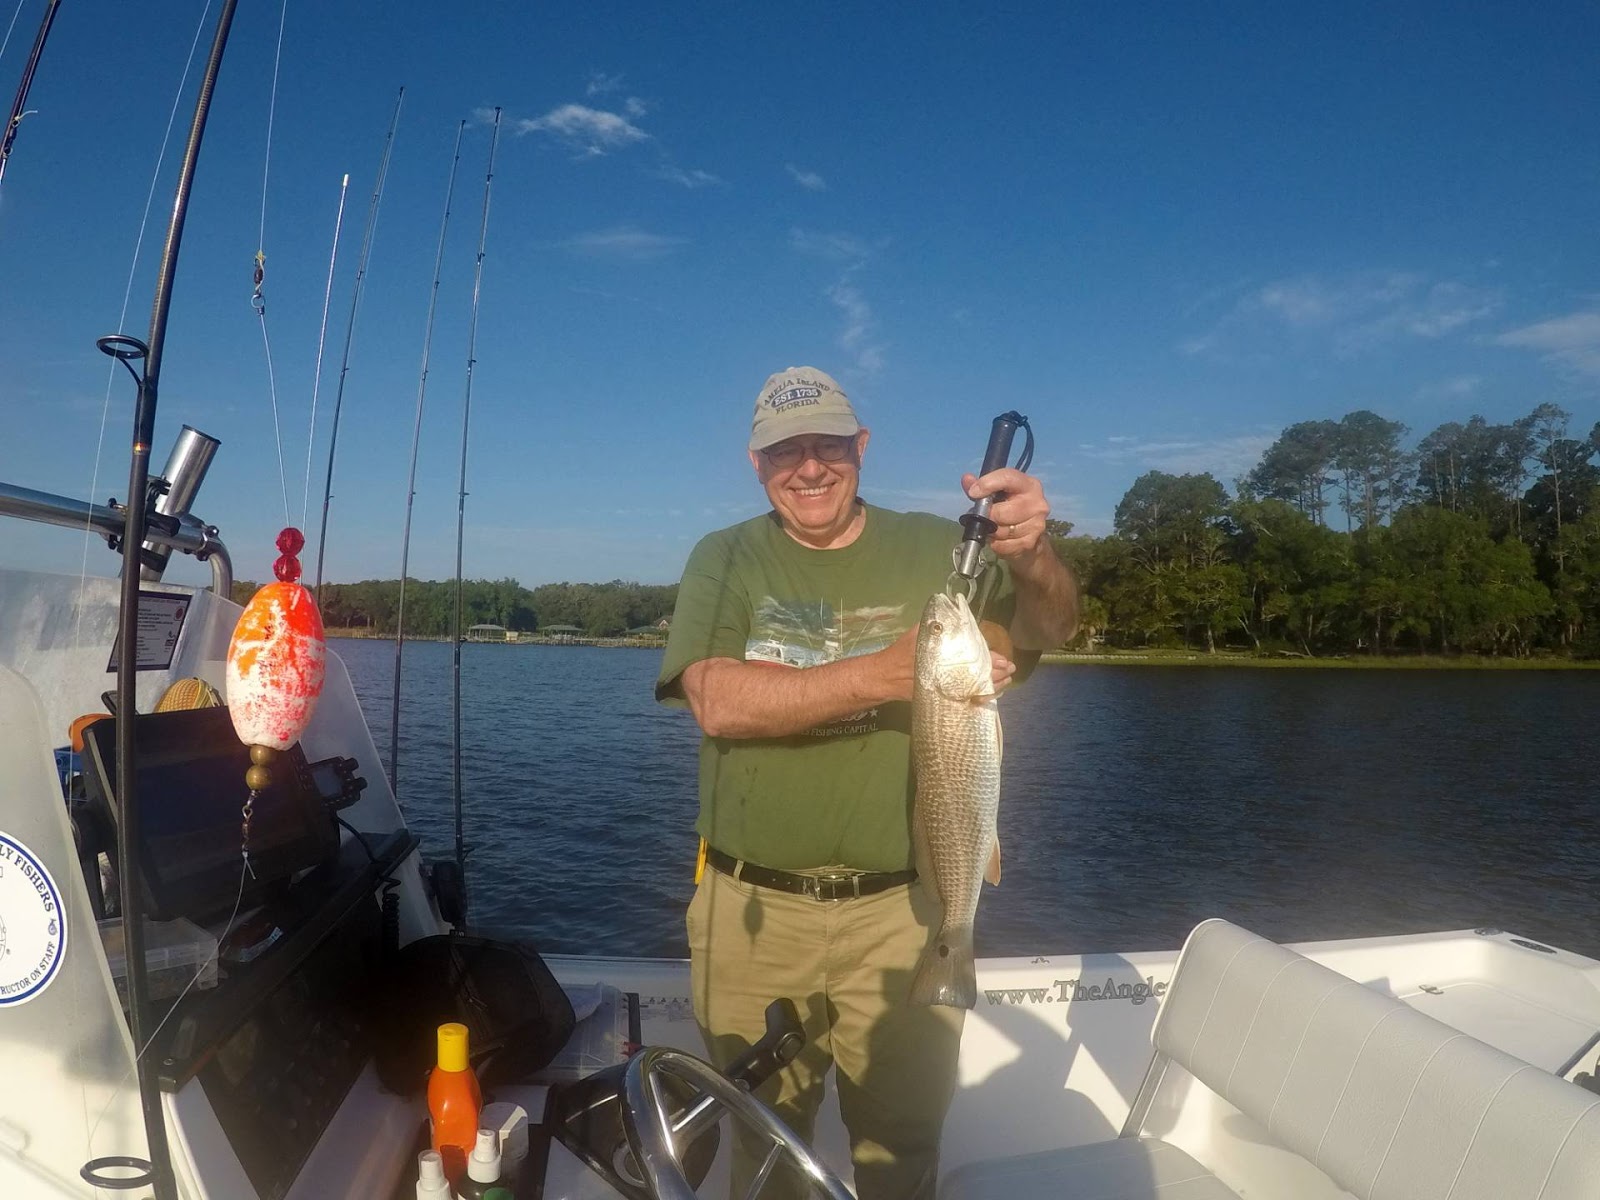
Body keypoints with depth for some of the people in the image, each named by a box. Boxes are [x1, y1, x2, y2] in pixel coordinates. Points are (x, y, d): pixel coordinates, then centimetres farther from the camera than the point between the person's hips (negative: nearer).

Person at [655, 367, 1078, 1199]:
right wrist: (886, 674, -26)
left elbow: (1050, 627, -13)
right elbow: (718, 702, -16)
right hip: (753, 911, 1)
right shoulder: (724, 559, -1)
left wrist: (1031, 555, -36)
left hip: (900, 909, 0)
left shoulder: (932, 548, -1)